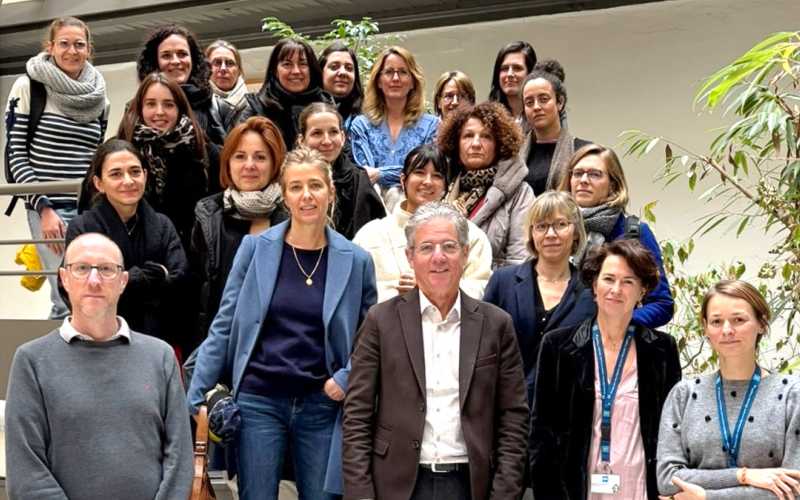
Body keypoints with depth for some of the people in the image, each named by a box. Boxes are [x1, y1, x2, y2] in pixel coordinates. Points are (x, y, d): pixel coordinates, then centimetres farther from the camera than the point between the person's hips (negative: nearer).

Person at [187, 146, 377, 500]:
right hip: (259, 401, -1)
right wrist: (195, 399, -2)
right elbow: (224, 327, 1)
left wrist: (346, 378, -6)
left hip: (321, 405, 1)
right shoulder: (255, 247, -1)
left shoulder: (355, 260, 1)